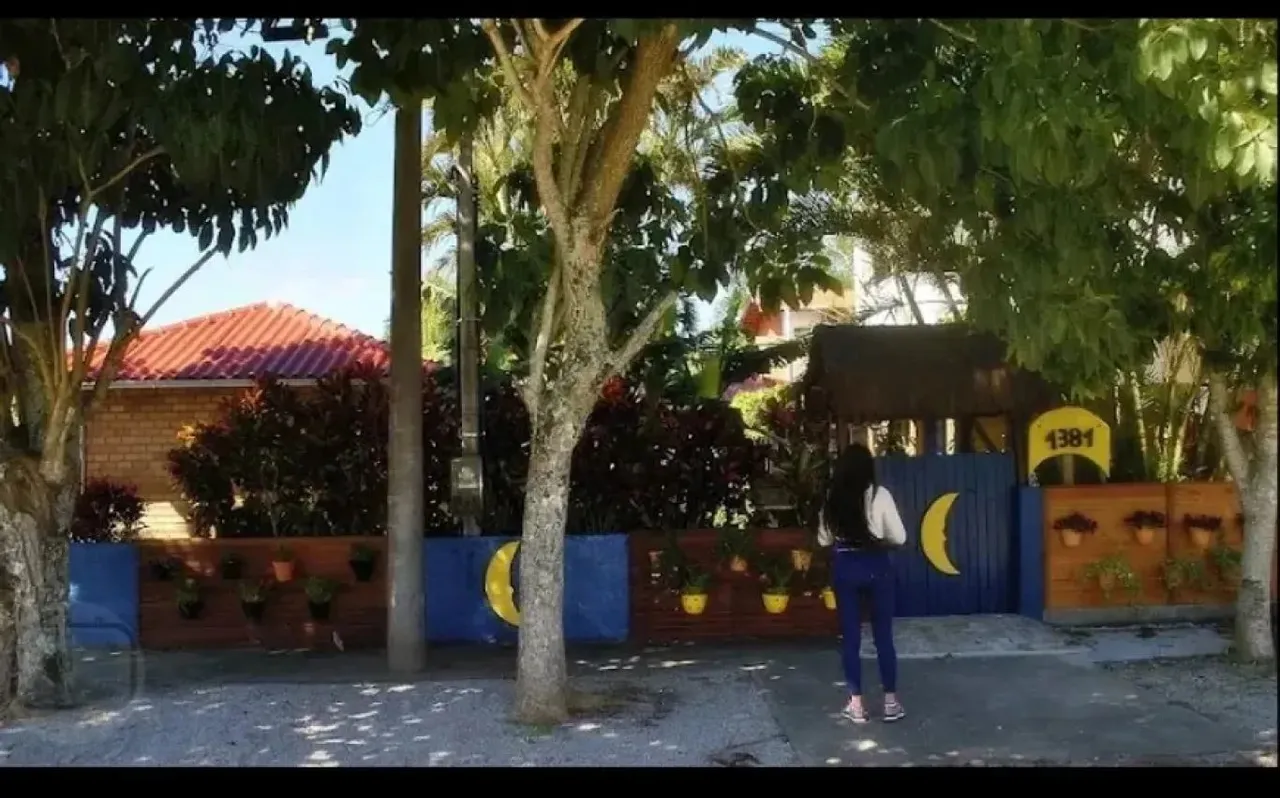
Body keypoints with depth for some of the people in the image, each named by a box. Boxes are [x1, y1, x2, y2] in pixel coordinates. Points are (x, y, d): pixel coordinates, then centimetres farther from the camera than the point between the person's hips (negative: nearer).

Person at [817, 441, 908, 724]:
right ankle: (891, 701, 16)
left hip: (844, 568, 2)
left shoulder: (832, 497, -3)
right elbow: (899, 537, -6)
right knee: (883, 635, 10)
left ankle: (856, 704, 14)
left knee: (850, 636, 9)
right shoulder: (879, 495, -10)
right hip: (876, 566, -2)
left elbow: (823, 539, 5)